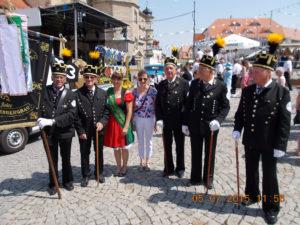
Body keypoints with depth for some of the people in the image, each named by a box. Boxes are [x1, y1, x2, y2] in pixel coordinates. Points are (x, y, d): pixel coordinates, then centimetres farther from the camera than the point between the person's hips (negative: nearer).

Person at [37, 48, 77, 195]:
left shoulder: (70, 95, -6)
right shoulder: (44, 91, -3)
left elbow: (71, 114, -17)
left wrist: (53, 121, -26)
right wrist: (41, 120, -24)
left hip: (65, 132, -1)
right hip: (49, 132, 1)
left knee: (66, 158, 16)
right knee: (52, 159, 14)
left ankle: (67, 181, 36)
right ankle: (52, 184, 31)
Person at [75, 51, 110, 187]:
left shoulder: (103, 93, 2)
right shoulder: (77, 93, -5)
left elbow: (107, 110, 3)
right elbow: (76, 114, -7)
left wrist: (102, 122, -13)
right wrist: (80, 131, -10)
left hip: (99, 129, 2)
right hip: (84, 130, -2)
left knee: (99, 152, 15)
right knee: (84, 153, 11)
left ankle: (99, 173, 34)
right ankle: (86, 175, 28)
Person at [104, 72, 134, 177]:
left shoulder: (126, 93, -9)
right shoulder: (109, 91, 3)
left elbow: (129, 111, -10)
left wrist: (126, 126, -14)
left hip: (123, 122, -3)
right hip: (112, 122, 4)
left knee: (124, 147, 11)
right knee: (115, 147, 14)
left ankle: (124, 167, 31)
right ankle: (118, 166, 34)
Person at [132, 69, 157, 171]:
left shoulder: (153, 90, -7)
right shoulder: (135, 91, -1)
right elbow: (132, 107, 4)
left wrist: (156, 120, -5)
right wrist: (132, 121, 3)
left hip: (150, 119, -2)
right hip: (138, 119, 2)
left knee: (148, 141, 13)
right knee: (140, 141, 14)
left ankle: (147, 161, 29)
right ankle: (141, 160, 31)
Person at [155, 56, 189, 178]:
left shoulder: (183, 83, -7)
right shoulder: (161, 85, 4)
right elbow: (157, 103, 5)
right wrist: (159, 119, -5)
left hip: (179, 121, -3)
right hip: (165, 122, 3)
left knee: (180, 146, 13)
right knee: (167, 146, 12)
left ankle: (180, 168, 31)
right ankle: (168, 168, 29)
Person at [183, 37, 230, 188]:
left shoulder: (220, 86, -8)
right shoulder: (194, 84, -1)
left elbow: (225, 107, -3)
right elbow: (188, 104, 4)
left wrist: (218, 120, -19)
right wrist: (185, 123, 2)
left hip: (211, 127, -2)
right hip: (194, 126, 2)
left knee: (209, 154, 13)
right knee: (195, 153, 14)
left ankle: (208, 179, 32)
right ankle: (195, 178, 31)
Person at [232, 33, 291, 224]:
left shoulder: (282, 92, -12)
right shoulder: (247, 91, 2)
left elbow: (285, 121, -13)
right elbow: (240, 112, 9)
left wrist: (280, 145, -15)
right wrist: (237, 129, -6)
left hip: (269, 144, -4)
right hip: (250, 141, 4)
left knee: (269, 175, 8)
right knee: (251, 170, 19)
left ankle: (271, 207, 26)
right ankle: (252, 195, 41)